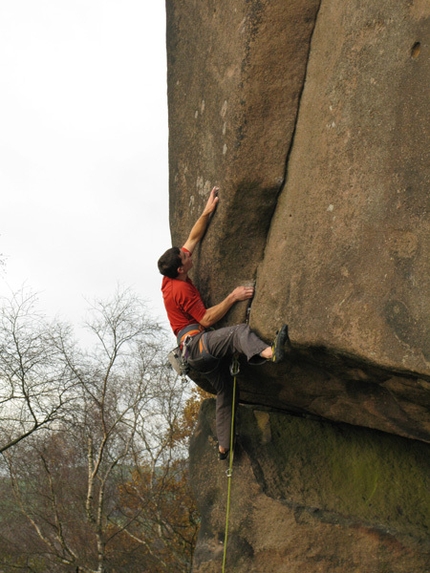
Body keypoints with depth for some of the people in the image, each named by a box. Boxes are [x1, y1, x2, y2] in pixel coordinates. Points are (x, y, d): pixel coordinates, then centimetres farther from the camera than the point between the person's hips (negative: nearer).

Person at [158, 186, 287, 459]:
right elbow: (207, 319, -17)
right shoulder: (182, 289, -16)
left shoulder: (171, 278, 10)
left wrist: (208, 212, 12)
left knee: (225, 390, 14)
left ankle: (224, 446, 18)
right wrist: (232, 298, -16)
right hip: (196, 343, -10)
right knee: (240, 331, -34)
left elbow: (194, 238, 16)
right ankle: (270, 352, -65)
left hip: (201, 351, 10)